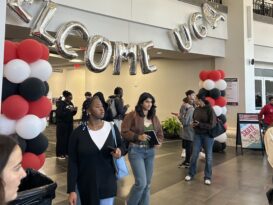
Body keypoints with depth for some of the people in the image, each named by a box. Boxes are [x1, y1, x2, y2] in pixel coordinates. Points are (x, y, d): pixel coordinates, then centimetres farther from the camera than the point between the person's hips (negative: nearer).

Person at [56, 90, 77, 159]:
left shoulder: (71, 104, 9)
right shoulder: (61, 104, -10)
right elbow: (59, 114, -20)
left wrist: (75, 110, -6)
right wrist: (69, 110, -26)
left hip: (70, 123, 6)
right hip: (62, 124, -6)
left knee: (69, 138, 6)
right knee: (62, 139, -3)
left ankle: (67, 152, 18)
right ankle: (60, 154, 6)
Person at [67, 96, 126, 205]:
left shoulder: (112, 128, -5)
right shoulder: (78, 132, -11)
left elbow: (122, 146, 9)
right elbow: (72, 162, -8)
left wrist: (119, 151, -15)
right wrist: (71, 190, -11)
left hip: (107, 182, 1)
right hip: (86, 184, -1)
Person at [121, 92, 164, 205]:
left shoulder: (154, 117, 9)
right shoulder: (132, 115, -9)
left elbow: (160, 133, 14)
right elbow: (124, 132, -12)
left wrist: (159, 141, -7)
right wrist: (138, 137, -24)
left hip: (150, 151, 6)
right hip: (136, 151, -6)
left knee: (147, 183, 12)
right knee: (141, 182, -8)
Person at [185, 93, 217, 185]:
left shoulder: (209, 109, -14)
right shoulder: (196, 109, 2)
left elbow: (212, 125, -16)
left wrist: (199, 124, -20)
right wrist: (193, 124, -8)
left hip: (208, 135, -4)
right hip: (197, 135, 4)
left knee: (208, 156, 7)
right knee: (194, 155, 7)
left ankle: (208, 177, 19)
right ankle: (191, 174, 22)